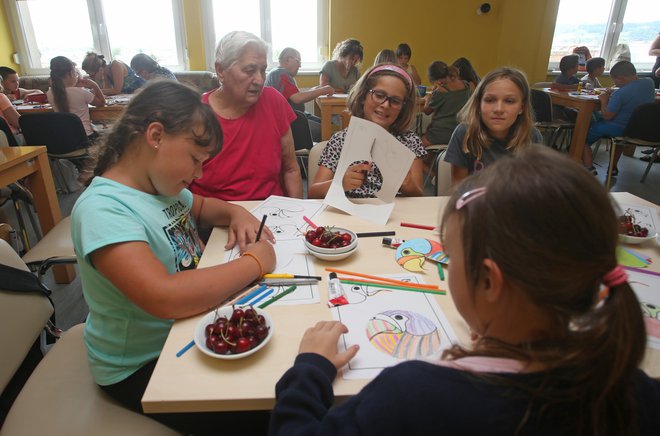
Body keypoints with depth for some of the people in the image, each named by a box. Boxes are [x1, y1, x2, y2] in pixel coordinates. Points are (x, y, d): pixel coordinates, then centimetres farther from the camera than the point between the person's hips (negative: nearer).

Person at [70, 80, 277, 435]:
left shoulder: (161, 185, -2)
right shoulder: (102, 209, -27)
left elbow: (200, 206, 19)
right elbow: (166, 298, -39)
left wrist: (236, 213, -3)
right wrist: (254, 262, -27)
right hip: (142, 368, -7)